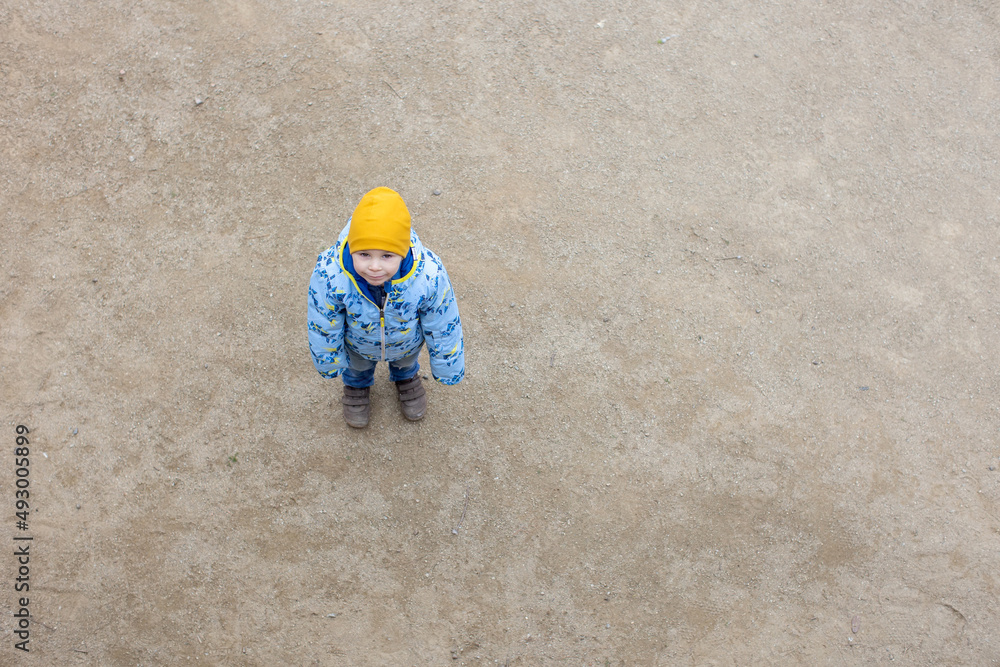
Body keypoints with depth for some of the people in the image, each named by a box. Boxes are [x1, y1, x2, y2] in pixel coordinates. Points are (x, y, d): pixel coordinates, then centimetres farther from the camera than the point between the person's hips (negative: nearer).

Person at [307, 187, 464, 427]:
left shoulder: (429, 275, -44)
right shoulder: (330, 274, -44)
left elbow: (443, 326, -24)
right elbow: (323, 325, -22)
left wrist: (446, 367, -9)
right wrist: (328, 360, -5)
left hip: (407, 341, 0)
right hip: (359, 342, 0)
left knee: (405, 359, 36)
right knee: (358, 365, 35)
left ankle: (406, 376, 72)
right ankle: (356, 383, 71)